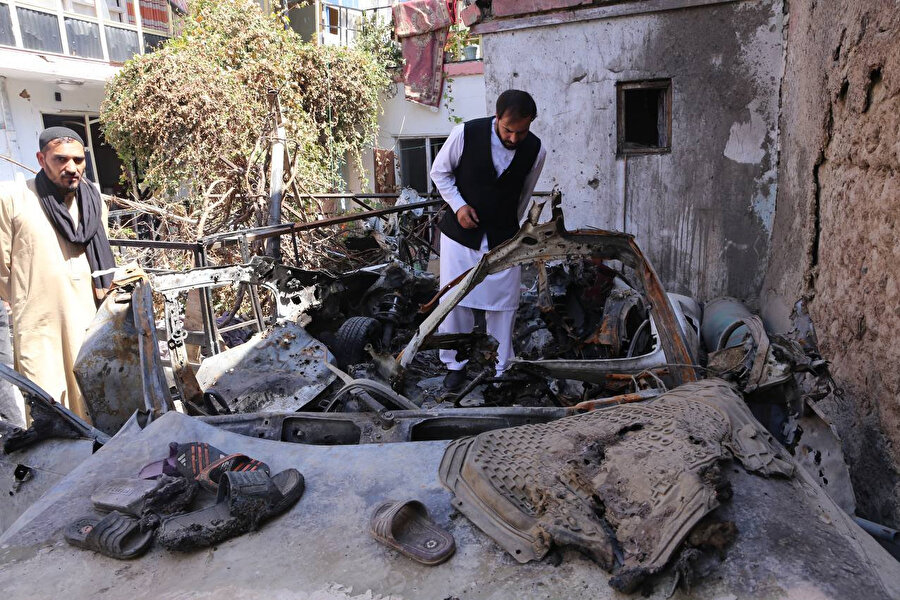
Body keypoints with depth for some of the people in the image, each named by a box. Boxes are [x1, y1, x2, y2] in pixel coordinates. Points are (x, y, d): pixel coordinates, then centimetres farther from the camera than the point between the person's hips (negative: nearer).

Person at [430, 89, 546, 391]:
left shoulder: (536, 151, -8)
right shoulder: (466, 133, -15)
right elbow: (439, 171, -1)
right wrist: (458, 205, -13)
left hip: (503, 238, 2)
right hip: (460, 231, -1)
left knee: (503, 305, 5)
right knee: (454, 301, 2)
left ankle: (500, 370, 21)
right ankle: (456, 364, 21)